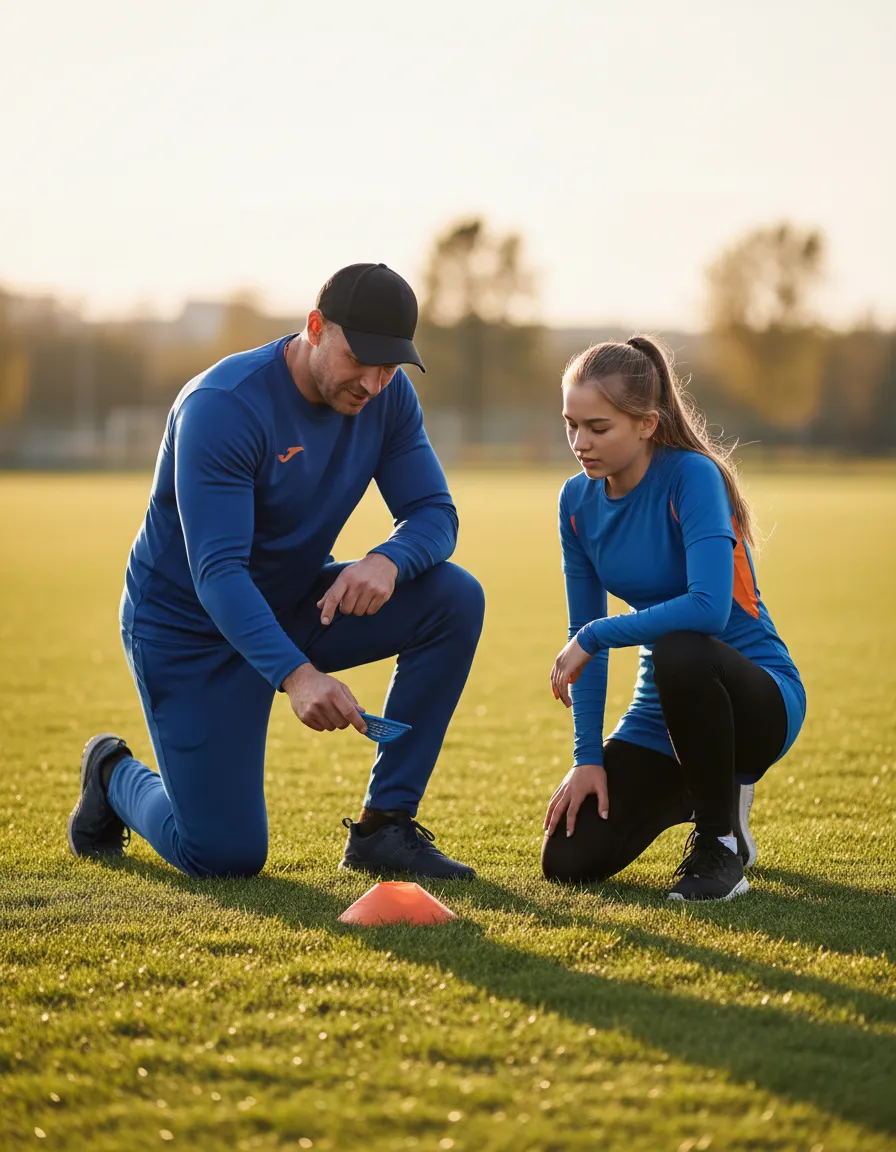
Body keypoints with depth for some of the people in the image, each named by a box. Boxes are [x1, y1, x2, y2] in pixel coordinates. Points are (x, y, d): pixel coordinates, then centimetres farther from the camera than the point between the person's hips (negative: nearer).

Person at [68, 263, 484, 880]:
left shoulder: (388, 397, -9)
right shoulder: (221, 407, -28)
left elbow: (435, 513, -8)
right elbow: (217, 573, -35)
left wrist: (387, 561, -33)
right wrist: (295, 674, -49)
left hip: (298, 606, 6)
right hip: (191, 624, -6)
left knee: (456, 598, -17)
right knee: (227, 858, -10)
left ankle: (384, 824, -9)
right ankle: (114, 776, 25)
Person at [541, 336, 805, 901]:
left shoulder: (692, 475, -20)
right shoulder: (579, 501, 0)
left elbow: (708, 607, -34)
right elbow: (586, 635, 3)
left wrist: (595, 637, -25)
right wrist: (589, 756, -4)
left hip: (760, 699, -6)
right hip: (662, 715, 6)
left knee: (680, 651, -41)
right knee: (569, 861, -11)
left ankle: (719, 843, -18)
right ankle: (696, 792, 20)